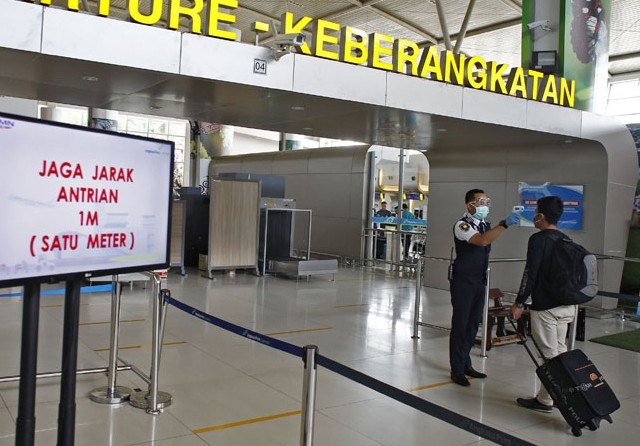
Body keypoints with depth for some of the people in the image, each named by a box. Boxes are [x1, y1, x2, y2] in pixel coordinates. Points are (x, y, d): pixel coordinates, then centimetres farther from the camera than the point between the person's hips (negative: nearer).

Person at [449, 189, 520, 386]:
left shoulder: (485, 225, 11)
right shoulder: (462, 225, -14)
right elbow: (482, 241, -32)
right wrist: (504, 224, -36)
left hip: (479, 281, 8)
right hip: (463, 282, -8)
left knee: (473, 325, 14)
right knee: (460, 325, -2)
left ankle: (466, 364, 27)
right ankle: (457, 370, 7)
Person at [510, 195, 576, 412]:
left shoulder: (538, 239, -13)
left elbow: (530, 273, -17)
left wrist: (519, 303, -11)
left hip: (545, 306, -8)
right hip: (566, 305, 8)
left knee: (549, 354, -2)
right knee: (560, 351, 15)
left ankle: (545, 400, 7)